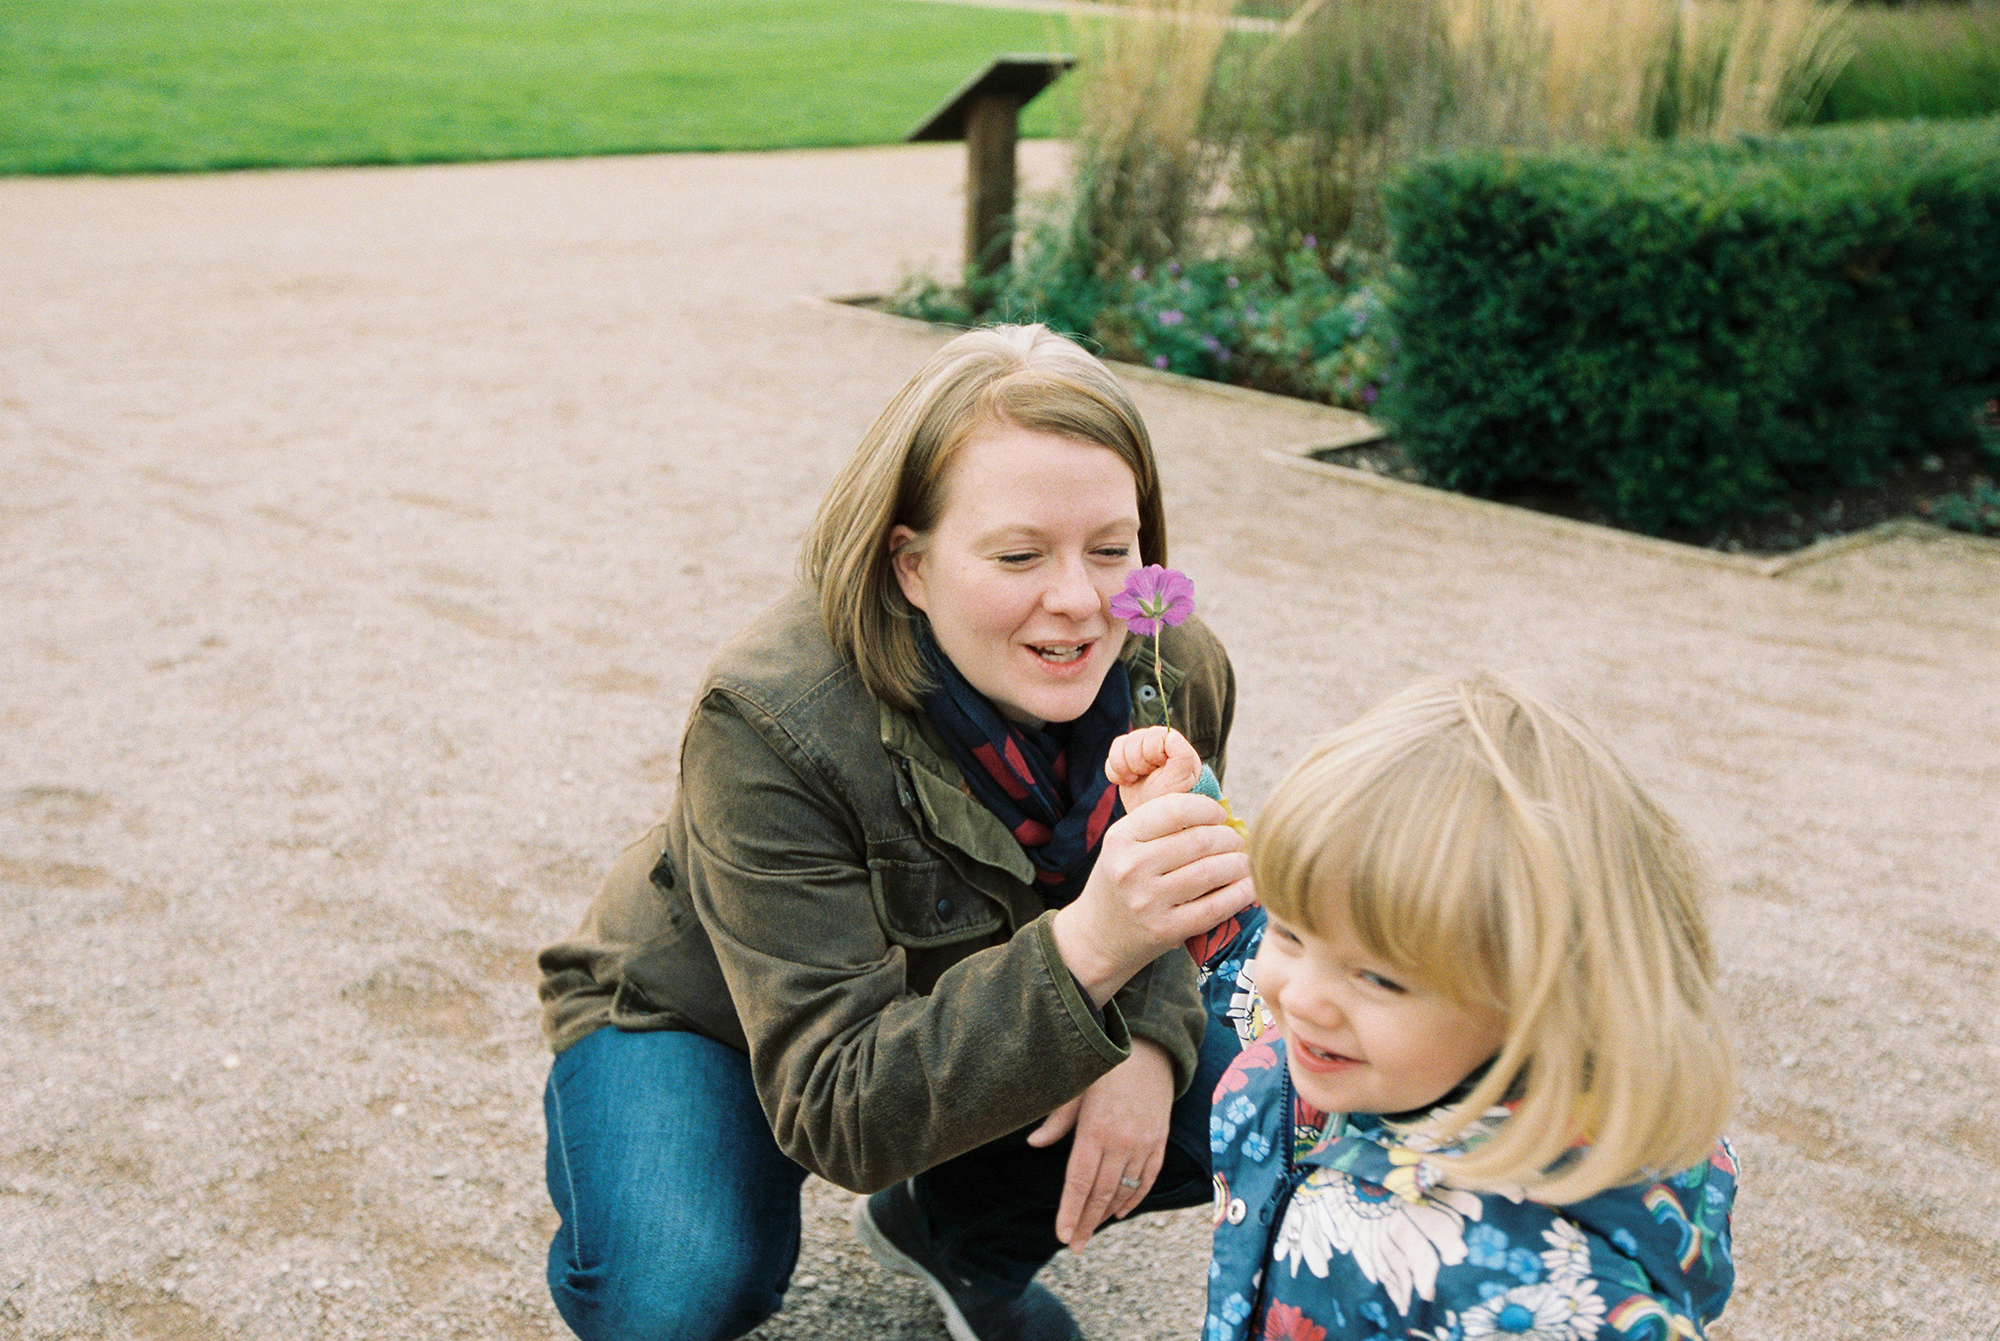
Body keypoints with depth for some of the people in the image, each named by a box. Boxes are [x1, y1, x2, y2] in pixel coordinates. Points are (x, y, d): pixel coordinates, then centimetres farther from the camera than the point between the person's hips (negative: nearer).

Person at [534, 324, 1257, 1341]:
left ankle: (954, 1228, 14)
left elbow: (1163, 926, 0)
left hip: (969, 1024, 5)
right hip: (700, 1022, -5)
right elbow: (839, 1114, -38)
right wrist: (1082, 951, -53)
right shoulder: (769, 723, -36)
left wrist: (1145, 1041, -25)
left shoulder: (1178, 677, -20)